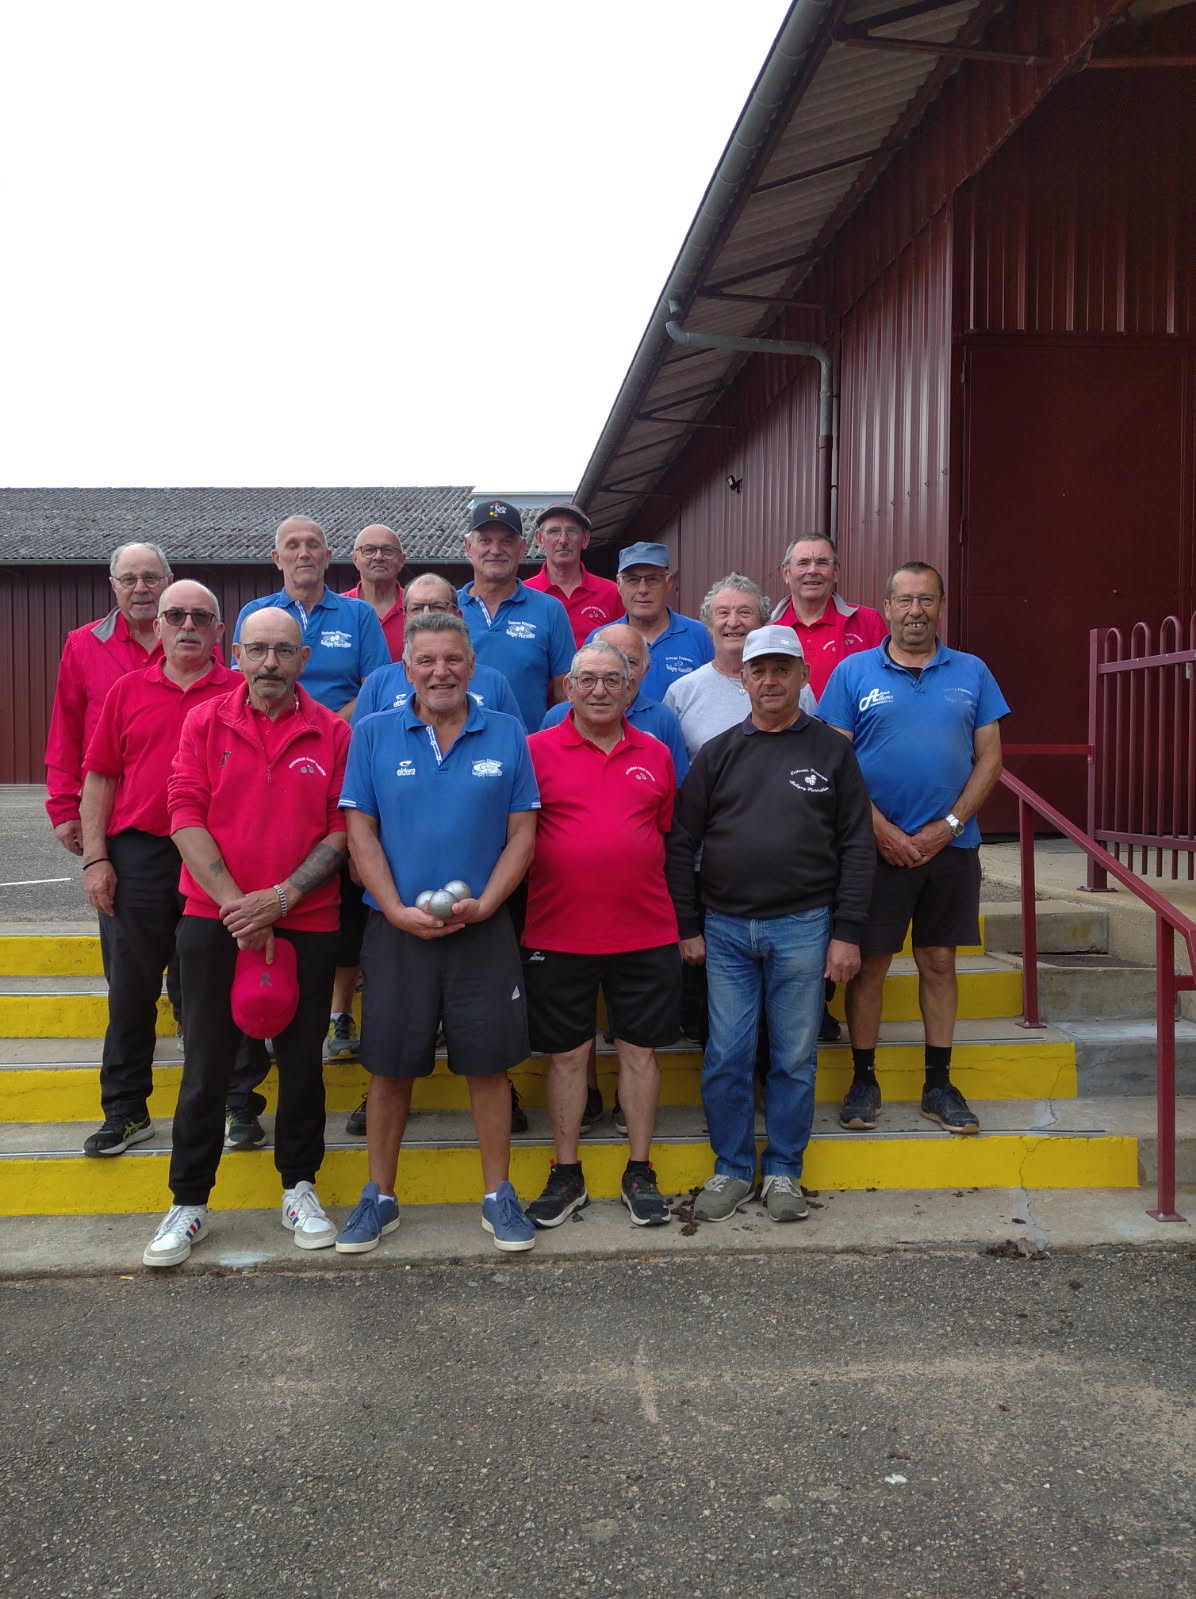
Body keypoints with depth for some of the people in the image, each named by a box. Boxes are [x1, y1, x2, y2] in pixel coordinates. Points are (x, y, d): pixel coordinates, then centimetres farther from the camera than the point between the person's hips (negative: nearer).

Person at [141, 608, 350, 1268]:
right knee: (206, 1064, 5)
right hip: (213, 921, 0)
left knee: (301, 1060, 9)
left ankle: (299, 1188, 26)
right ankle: (188, 1202, 19)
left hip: (306, 923, 0)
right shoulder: (205, 723, 2)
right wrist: (235, 903, -13)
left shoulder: (332, 733, 0)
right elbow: (186, 817, -5)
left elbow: (342, 829, -3)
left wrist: (281, 897, -14)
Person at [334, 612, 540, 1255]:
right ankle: (379, 1197, 24)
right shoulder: (374, 735, 1)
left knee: (488, 1064, 6)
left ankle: (498, 1195, 21)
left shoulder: (507, 736, 2)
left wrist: (482, 905, -11)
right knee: (389, 1068, 8)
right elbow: (360, 831, -1)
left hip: (483, 930, 0)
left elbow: (522, 832, 2)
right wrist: (399, 911, -11)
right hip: (396, 930, 0)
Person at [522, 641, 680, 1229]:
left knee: (640, 1049, 9)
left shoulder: (655, 755, 9)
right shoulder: (537, 751, -1)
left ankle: (640, 1174, 23)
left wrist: (675, 910, 10)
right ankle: (566, 1176, 22)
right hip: (558, 934, -2)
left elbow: (670, 835, 14)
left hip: (646, 933, 2)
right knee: (566, 1053, 8)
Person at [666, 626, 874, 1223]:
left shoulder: (831, 751, 4)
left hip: (803, 928, -1)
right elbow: (682, 844, 7)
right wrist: (687, 927, 2)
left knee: (794, 1058, 7)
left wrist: (846, 932, -5)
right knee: (726, 1057, 5)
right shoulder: (717, 753, 7)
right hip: (726, 929, 1)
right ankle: (731, 1169, 21)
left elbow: (856, 846, 1)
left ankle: (783, 1172, 22)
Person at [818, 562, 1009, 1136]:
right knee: (869, 963, 4)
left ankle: (939, 1085, 21)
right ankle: (863, 1080, 18)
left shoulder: (971, 673, 7)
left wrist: (947, 826, -8)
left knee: (939, 961, 9)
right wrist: (881, 830, -11)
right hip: (877, 845, -2)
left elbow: (990, 759, 4)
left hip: (950, 845, 2)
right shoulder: (853, 672, 1)